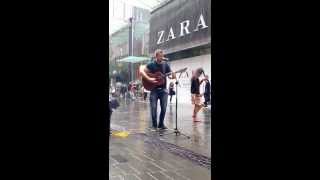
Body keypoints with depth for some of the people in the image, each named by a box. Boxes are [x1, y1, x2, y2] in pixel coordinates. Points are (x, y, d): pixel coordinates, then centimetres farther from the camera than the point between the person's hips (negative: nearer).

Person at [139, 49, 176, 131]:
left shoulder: (165, 65, 4)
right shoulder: (151, 64, -4)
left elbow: (170, 75, 6)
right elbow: (141, 71, -11)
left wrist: (173, 76, -17)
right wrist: (149, 79, -21)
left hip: (163, 89, 3)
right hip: (154, 89, -2)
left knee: (164, 108, 3)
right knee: (153, 107, -2)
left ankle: (161, 124, 19)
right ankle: (154, 125, 11)